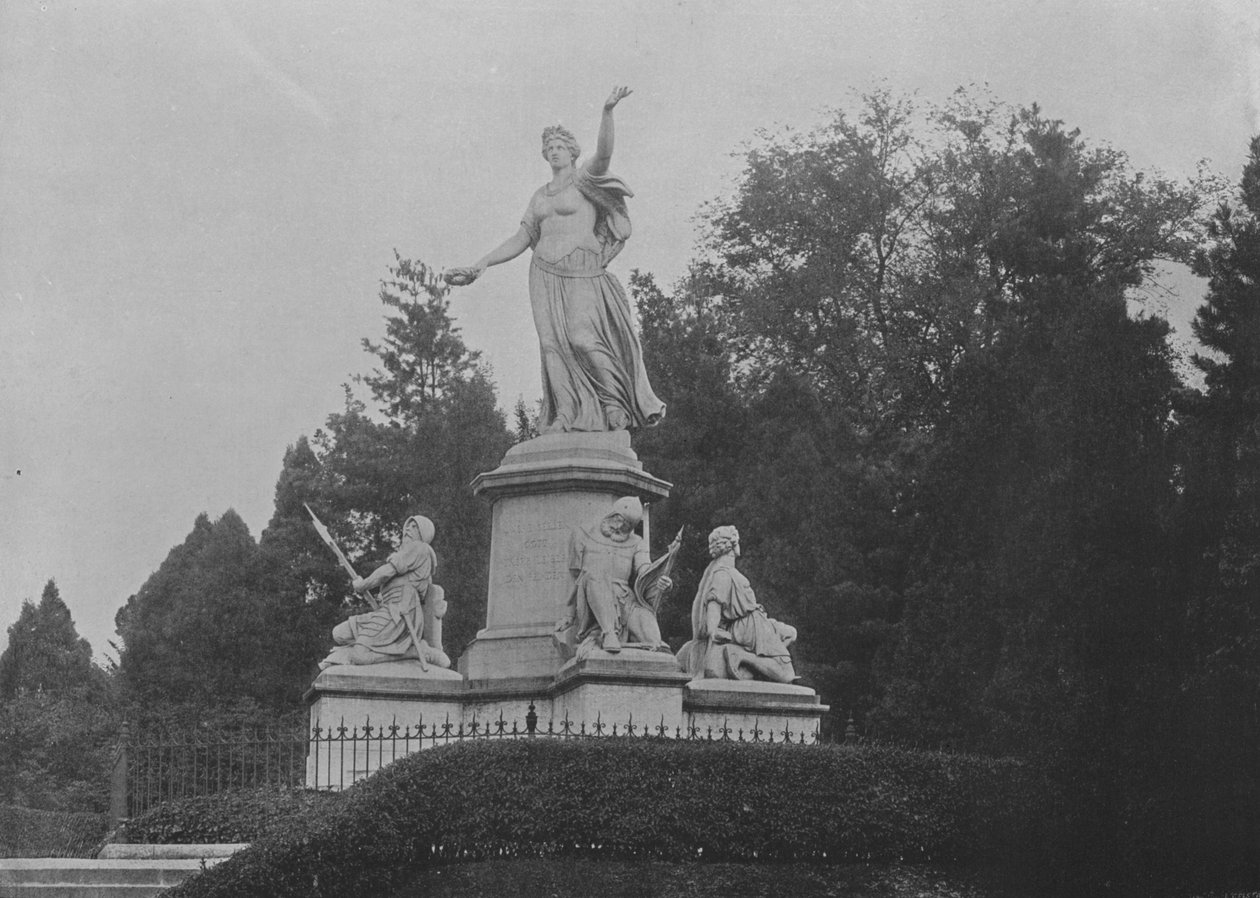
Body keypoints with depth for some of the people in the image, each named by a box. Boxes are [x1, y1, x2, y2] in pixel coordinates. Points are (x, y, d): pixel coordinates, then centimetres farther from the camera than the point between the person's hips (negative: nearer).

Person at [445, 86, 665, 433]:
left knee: (582, 337, -21)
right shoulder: (540, 195, 22)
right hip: (545, 275, 5)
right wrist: (479, 266, 11)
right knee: (554, 343, -8)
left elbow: (604, 152, -15)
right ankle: (566, 415, -13)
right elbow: (521, 240, 20)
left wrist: (608, 111, -32)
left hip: (581, 275, -5)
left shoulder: (585, 179, 6)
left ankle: (616, 402, -7)